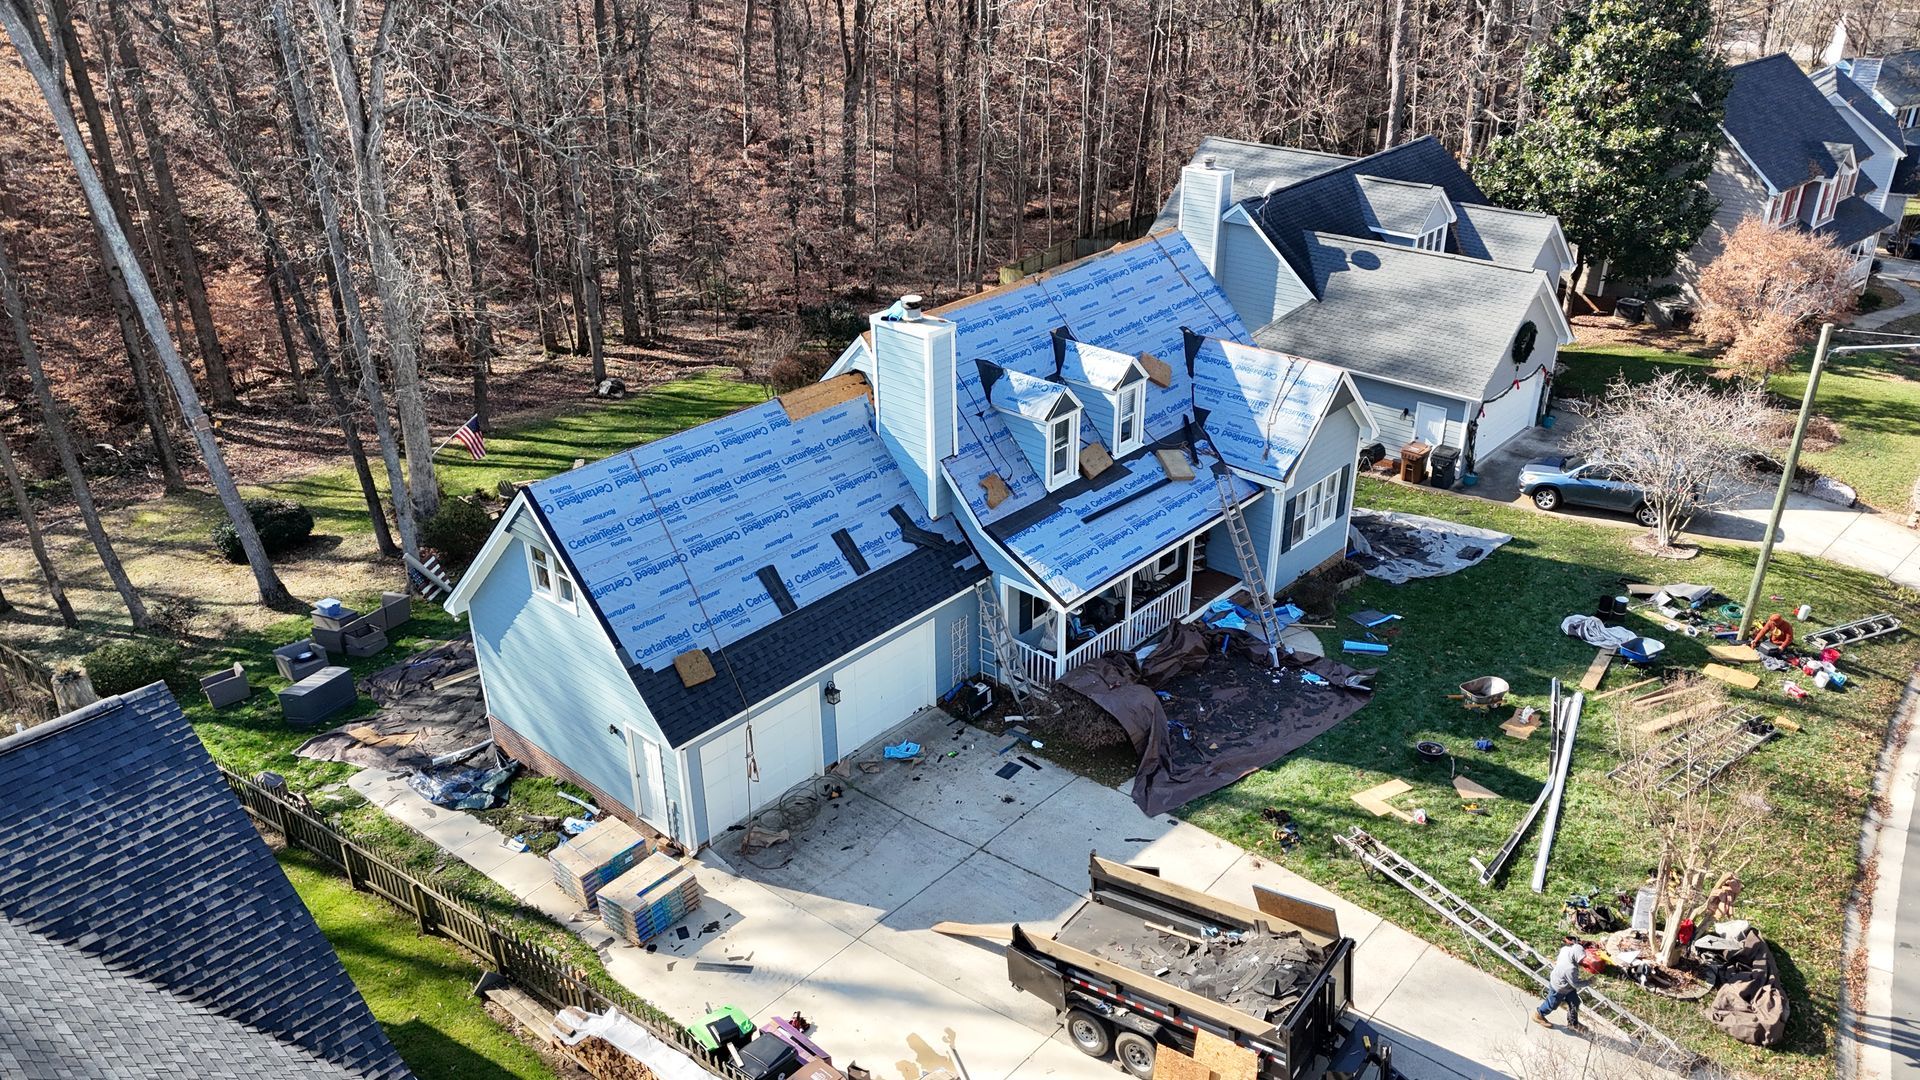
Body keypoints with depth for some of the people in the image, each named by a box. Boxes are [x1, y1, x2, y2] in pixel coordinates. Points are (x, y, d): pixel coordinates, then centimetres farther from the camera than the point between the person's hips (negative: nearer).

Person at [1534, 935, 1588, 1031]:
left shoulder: (1566, 948, -23)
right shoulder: (1570, 969, -44)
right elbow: (1575, 984, -28)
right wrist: (1588, 982, -19)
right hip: (1559, 988, -8)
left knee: (1574, 1002, 19)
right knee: (1552, 1004, 18)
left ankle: (1573, 1023, 40)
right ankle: (1539, 1015, 44)